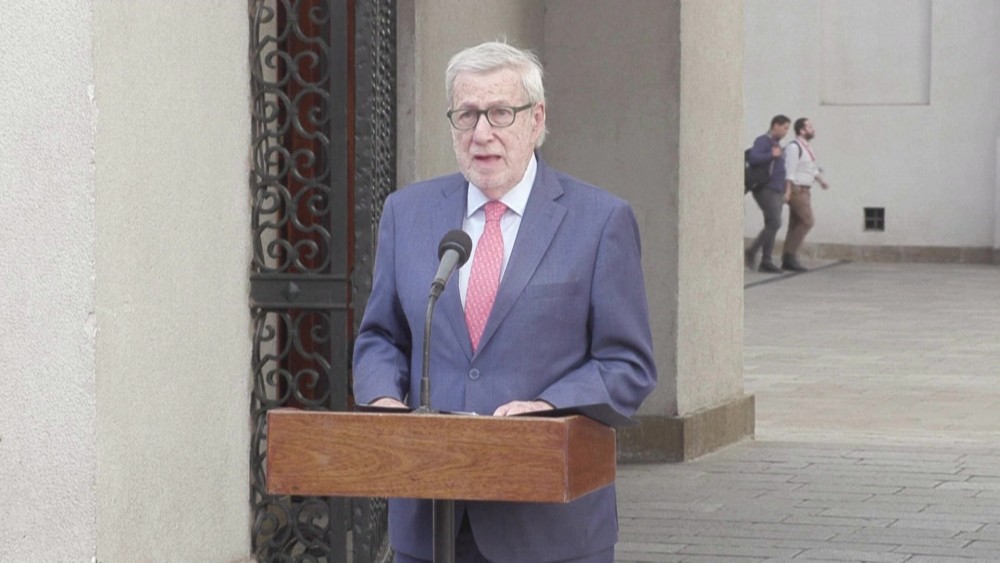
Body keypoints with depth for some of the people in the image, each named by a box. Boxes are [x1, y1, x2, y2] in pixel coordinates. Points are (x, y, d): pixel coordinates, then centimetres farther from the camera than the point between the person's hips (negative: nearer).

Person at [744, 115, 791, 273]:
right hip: (766, 190, -9)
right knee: (774, 223, -16)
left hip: (776, 191, 9)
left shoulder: (776, 144, 20)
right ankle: (751, 253, -7)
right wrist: (772, 155, -18)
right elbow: (752, 157, -26)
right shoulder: (763, 141, -9)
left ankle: (766, 262, 2)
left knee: (772, 226, 3)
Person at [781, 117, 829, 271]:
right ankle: (790, 255, -11)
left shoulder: (806, 147, 16)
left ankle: (788, 261, 6)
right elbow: (789, 170, -19)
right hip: (796, 190, -10)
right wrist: (788, 192, -24)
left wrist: (821, 180, 10)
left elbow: (812, 168, 24)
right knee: (807, 222, -14)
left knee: (796, 225, 7)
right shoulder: (794, 147, -14)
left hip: (803, 191, 10)